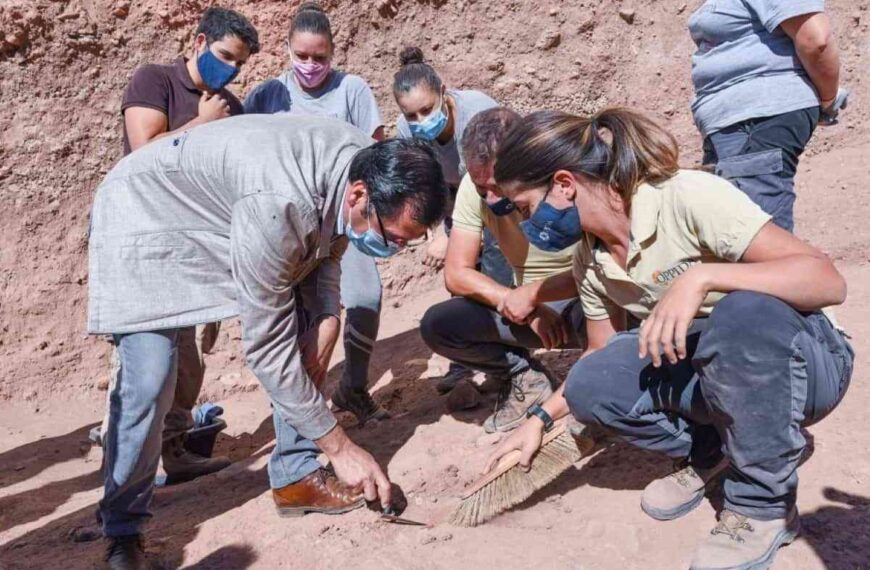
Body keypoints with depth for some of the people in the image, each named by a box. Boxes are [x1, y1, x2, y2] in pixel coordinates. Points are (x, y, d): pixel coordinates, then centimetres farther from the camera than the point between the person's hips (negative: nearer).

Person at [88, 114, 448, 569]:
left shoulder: (368, 166, -17)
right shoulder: (278, 205, -41)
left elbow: (325, 247, 3)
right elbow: (266, 347, -33)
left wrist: (327, 316, -16)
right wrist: (340, 448, -26)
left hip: (224, 209, 7)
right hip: (144, 214, -7)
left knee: (303, 330, -4)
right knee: (148, 380, -17)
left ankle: (297, 476, 9)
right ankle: (122, 527, 6)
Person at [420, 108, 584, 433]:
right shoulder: (474, 188, -13)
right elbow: (456, 273, -13)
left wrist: (535, 291, -34)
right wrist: (525, 306, -23)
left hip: (587, 303, -4)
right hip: (532, 307, 4)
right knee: (436, 326, -16)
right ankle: (525, 379, 5)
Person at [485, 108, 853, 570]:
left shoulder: (688, 198, -24)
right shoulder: (590, 260, -3)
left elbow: (828, 281, -30)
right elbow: (604, 357, 10)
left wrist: (701, 277, -41)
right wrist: (541, 418, 1)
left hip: (801, 359, -5)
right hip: (705, 371, 5)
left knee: (745, 310, -38)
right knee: (589, 384, -18)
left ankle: (764, 504, -16)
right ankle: (710, 453, 7)